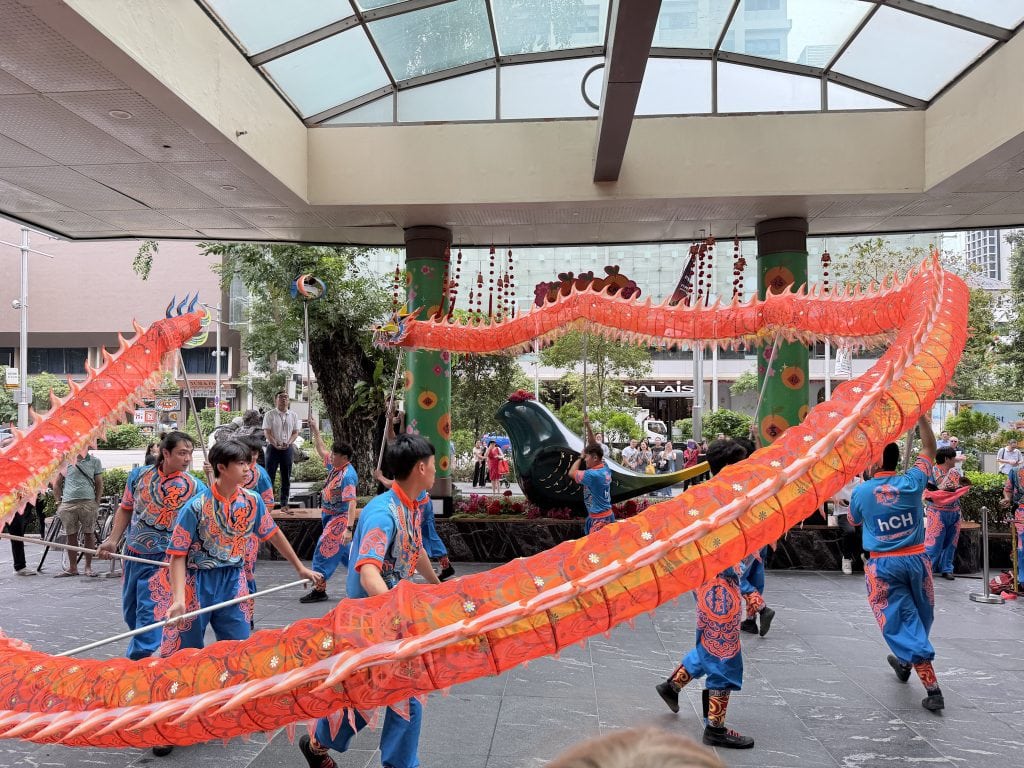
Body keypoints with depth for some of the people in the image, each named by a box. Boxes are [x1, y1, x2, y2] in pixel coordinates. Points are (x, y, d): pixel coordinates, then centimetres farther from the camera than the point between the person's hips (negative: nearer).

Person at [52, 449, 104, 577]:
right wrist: (58, 503, 5)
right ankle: (72, 568, 15)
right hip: (68, 503, 1)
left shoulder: (94, 461, 7)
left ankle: (88, 567, 12)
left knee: (89, 535, 2)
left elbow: (99, 484, 9)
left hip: (88, 503, -1)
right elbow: (57, 484, 12)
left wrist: (97, 503, 1)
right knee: (71, 536, 7)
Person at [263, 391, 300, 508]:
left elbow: (295, 432, 7)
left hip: (288, 448, 3)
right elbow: (267, 432, -7)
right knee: (270, 475, -2)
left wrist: (288, 443, -11)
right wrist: (276, 445, -17)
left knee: (286, 476, 7)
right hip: (273, 447, -3)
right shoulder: (270, 414, -1)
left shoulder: (293, 415, 8)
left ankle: (284, 501, 14)